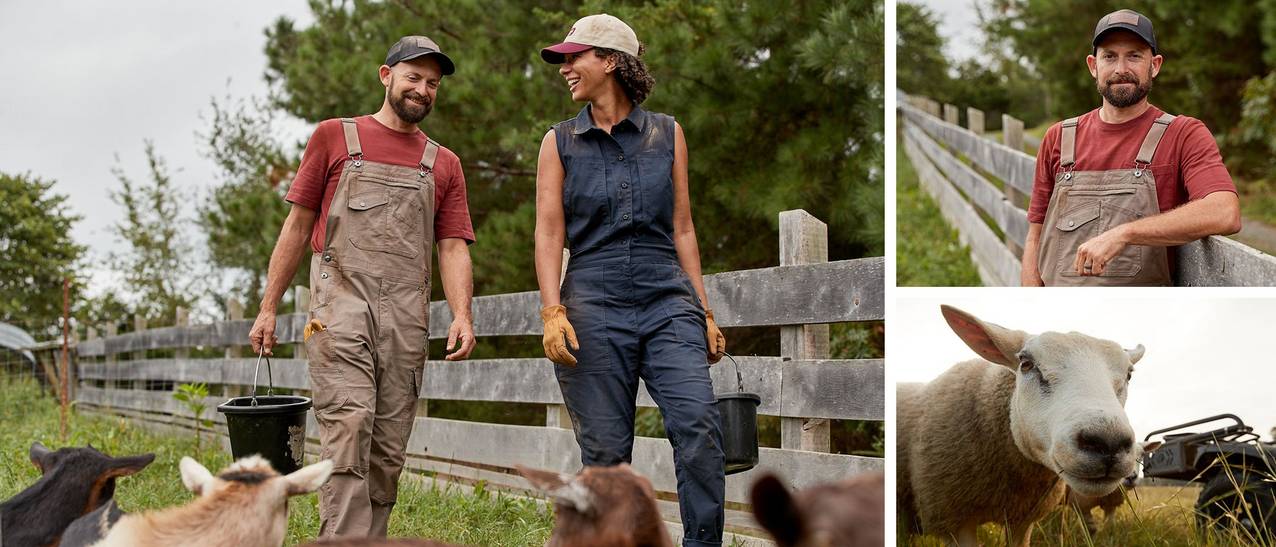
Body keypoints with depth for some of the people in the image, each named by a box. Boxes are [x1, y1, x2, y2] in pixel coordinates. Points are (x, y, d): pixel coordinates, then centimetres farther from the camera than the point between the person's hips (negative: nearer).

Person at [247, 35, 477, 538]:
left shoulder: (443, 165, 18)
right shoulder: (335, 136, 12)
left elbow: (452, 247, 11)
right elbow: (298, 224, 12)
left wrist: (461, 315, -7)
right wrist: (268, 307, 8)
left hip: (407, 319, 3)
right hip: (340, 304, -3)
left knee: (388, 452, 2)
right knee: (349, 426, -19)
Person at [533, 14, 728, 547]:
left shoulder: (667, 134, 11)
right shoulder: (560, 142, 10)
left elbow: (682, 228, 13)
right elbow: (549, 231, 4)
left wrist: (705, 312, 9)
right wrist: (552, 311, -9)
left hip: (667, 301, 0)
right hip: (594, 306, 0)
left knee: (698, 422, -16)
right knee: (605, 449, -1)